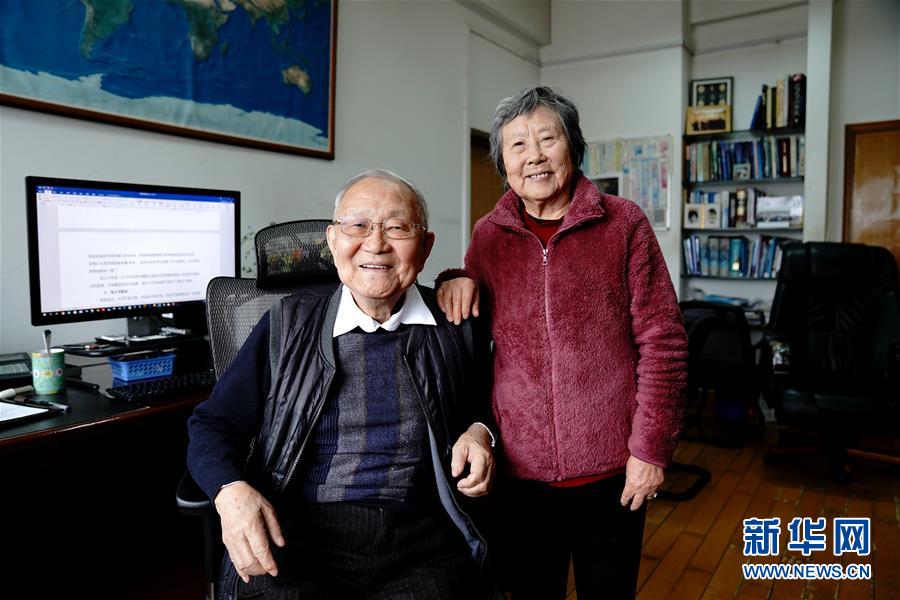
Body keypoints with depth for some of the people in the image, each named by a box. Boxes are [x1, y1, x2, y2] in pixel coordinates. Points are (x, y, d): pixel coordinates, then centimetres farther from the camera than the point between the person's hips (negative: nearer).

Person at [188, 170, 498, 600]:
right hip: (294, 540, -1)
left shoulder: (453, 327, 6)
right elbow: (212, 425, 6)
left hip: (421, 545, 2)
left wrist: (478, 432, 0)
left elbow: (481, 407, 23)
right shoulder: (288, 327, 4)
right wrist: (231, 491, -13)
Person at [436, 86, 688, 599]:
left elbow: (662, 343, -6)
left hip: (612, 469, -1)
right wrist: (457, 281, -6)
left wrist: (651, 448, -9)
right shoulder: (488, 235, 3)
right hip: (520, 467, 2)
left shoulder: (623, 224, -5)